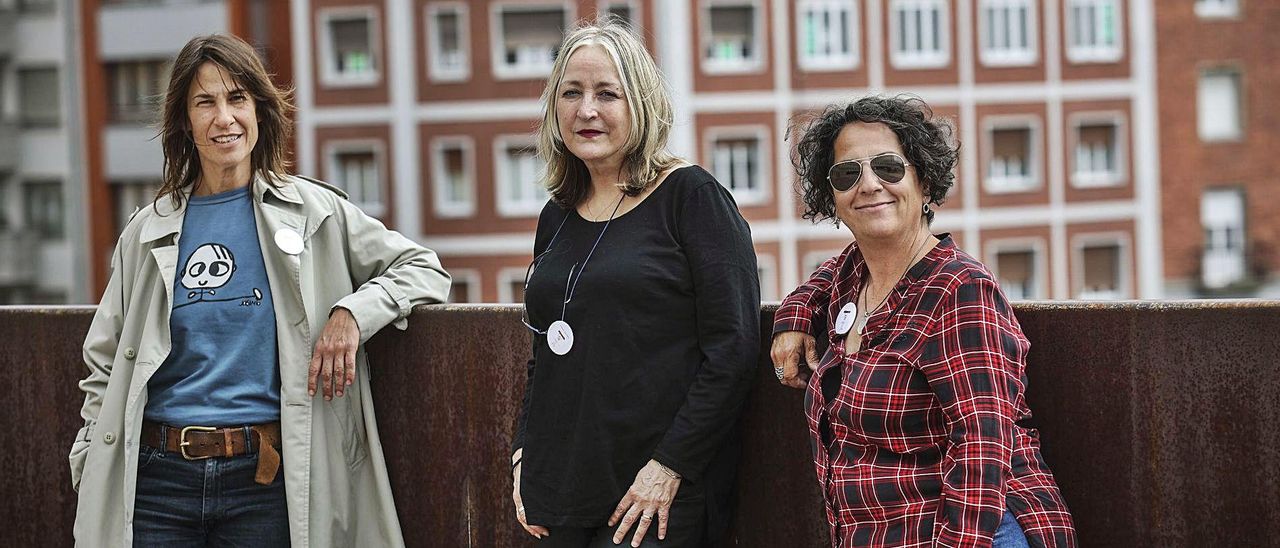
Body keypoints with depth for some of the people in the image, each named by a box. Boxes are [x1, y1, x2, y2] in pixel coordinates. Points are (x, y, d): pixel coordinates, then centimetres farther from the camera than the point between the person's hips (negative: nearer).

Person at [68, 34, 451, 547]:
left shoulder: (310, 211, 5)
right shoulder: (147, 231, 11)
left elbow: (422, 269, 7)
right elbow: (105, 366, 15)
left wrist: (352, 312, -10)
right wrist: (90, 467, 5)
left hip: (264, 481, -1)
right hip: (157, 479, 2)